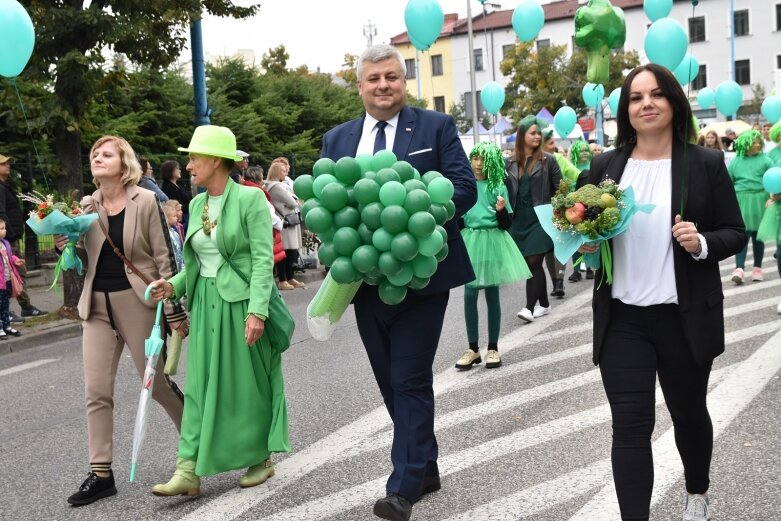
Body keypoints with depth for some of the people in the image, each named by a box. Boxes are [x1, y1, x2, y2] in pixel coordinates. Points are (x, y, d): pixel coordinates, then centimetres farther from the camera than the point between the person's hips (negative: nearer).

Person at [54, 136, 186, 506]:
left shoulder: (145, 201, -7)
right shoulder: (86, 206, 5)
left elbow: (164, 257, -7)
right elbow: (85, 260, 12)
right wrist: (66, 246, -9)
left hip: (138, 302, -4)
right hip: (97, 305, 5)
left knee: (157, 383, 6)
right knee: (96, 391, 1)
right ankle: (101, 473, 8)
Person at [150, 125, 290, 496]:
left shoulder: (249, 199, -10)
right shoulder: (197, 204, 11)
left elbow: (263, 259, -15)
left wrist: (257, 310, -22)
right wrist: (175, 285, 0)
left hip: (241, 303, -6)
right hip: (206, 303, 6)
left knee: (248, 384, 5)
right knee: (201, 385, 3)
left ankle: (262, 458, 23)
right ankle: (189, 470, 4)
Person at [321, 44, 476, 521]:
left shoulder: (436, 127, 1)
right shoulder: (337, 139, 12)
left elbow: (465, 188, -8)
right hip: (366, 278, 5)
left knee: (411, 380, -4)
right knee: (391, 382, 13)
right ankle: (425, 467, 30)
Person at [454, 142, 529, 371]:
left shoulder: (498, 186, -1)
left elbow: (506, 224, -1)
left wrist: (502, 210, -18)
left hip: (493, 242, -1)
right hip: (469, 240, 1)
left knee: (492, 295, 5)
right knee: (470, 294, 0)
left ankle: (493, 348, 14)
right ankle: (473, 348, 11)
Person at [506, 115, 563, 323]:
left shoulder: (547, 160, 0)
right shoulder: (511, 162, 7)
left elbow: (559, 188, 0)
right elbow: (507, 190, 12)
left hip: (540, 218, -4)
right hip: (519, 219, 4)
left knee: (534, 262, -10)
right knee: (531, 263, 8)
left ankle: (530, 307, -11)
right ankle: (544, 304, 19)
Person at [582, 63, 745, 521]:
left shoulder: (705, 164, -4)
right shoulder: (605, 166, 3)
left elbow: (736, 234, -1)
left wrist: (702, 243, -21)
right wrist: (586, 243, -10)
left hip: (685, 318, -1)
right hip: (621, 318, 1)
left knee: (688, 412, 19)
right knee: (630, 425, -3)